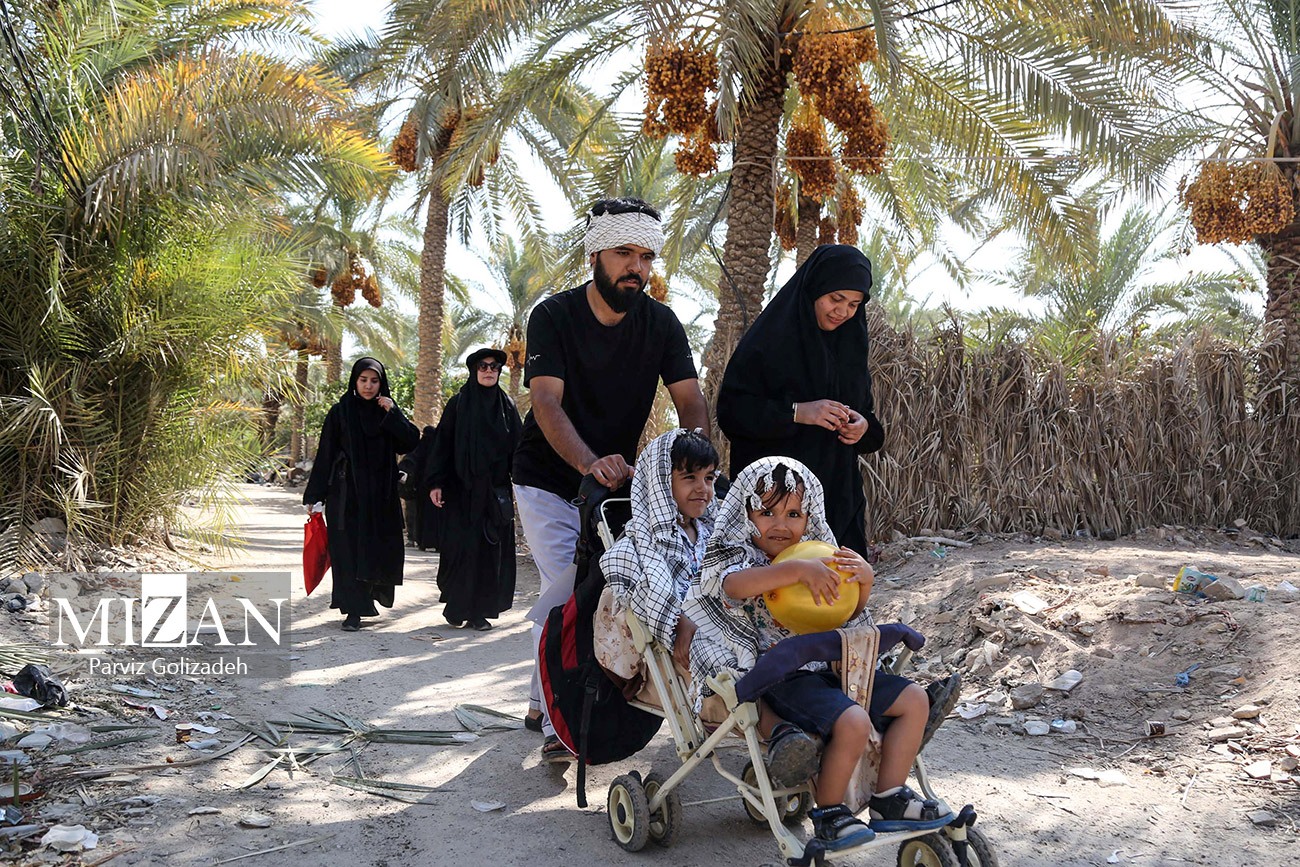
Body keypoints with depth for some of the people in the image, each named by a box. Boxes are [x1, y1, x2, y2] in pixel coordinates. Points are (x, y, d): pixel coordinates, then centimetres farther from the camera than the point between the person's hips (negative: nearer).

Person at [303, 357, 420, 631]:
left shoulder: (388, 411, 8)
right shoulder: (340, 412, 0)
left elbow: (411, 442, -2)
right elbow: (325, 454, -2)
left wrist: (393, 414, -11)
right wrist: (314, 495, -5)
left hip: (380, 494, 3)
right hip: (347, 493, -2)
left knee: (379, 546, 4)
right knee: (349, 550, -4)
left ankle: (370, 593, 31)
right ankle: (353, 611, -1)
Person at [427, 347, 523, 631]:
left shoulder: (507, 405, 9)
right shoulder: (458, 403, 2)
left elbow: (517, 447, 7)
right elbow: (443, 444, 0)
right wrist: (436, 483, -8)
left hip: (495, 488, 2)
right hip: (462, 488, -2)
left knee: (492, 547, 1)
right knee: (461, 546, -2)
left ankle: (480, 610, 9)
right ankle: (457, 606, 11)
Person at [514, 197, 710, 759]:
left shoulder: (661, 324, -6)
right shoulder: (554, 317, -16)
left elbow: (690, 403, -14)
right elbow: (547, 404, -28)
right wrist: (591, 463, -46)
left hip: (616, 481, 4)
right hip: (549, 480, -4)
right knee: (568, 590, -16)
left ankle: (541, 702, 26)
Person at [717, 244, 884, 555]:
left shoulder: (850, 344, 12)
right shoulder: (771, 337, -6)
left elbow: (866, 410, 19)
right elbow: (731, 408, -11)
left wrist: (864, 425, -5)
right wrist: (797, 412, -22)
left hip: (838, 492, 5)